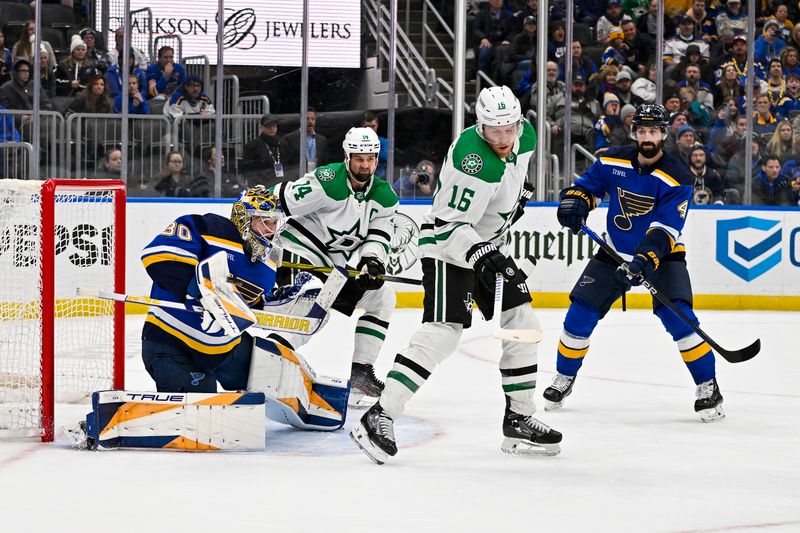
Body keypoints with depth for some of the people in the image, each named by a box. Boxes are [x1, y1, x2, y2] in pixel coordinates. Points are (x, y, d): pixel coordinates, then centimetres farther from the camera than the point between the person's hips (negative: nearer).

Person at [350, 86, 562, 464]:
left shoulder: (525, 136, -4)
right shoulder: (474, 161, -29)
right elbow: (451, 224, -28)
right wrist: (480, 255, -40)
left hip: (489, 244, 9)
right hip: (448, 245, -9)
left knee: (522, 325, 8)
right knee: (442, 331, -21)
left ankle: (519, 421, 18)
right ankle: (380, 418, -24)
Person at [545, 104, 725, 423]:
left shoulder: (676, 177, -20)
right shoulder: (613, 162, -7)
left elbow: (666, 229, -28)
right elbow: (587, 184, 8)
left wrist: (646, 259, -43)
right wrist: (574, 201, -16)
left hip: (662, 254, -4)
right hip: (615, 252, 4)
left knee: (678, 316, -23)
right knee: (580, 313, -3)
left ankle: (708, 387, -10)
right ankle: (564, 378, 19)